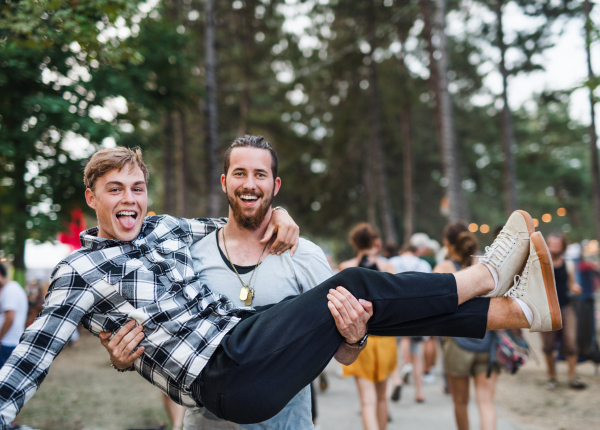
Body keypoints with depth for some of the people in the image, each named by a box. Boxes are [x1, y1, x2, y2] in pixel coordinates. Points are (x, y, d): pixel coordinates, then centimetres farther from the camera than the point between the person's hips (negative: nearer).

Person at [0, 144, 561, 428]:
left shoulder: (162, 228, 18)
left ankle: (521, 309, -2)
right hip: (225, 374, -7)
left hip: (246, 330, 7)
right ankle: (488, 273, -1)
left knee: (362, 307, -6)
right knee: (355, 286, -15)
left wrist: (278, 217, 11)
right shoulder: (80, 272, -1)